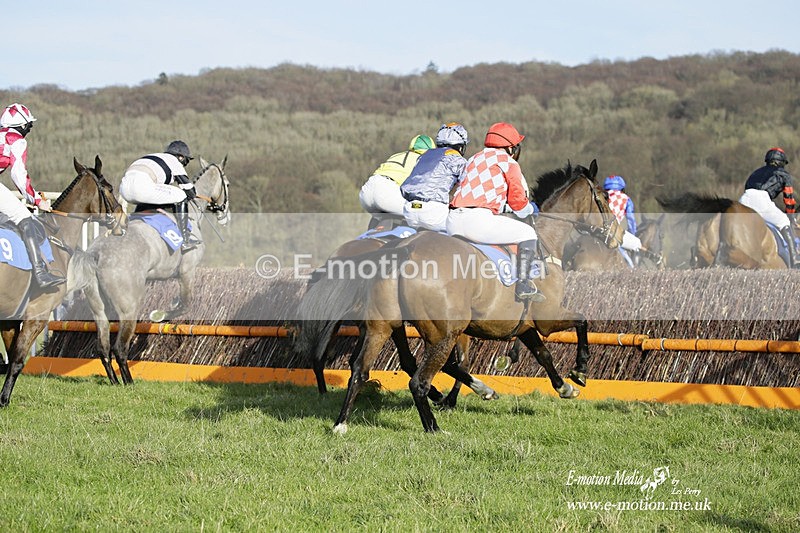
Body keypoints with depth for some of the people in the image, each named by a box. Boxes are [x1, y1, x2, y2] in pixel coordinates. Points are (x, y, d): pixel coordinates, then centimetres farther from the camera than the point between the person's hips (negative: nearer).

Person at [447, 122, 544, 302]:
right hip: (477, 218, -7)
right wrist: (530, 209, 28)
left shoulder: (473, 160, 30)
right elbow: (517, 202, 5)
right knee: (528, 233, 7)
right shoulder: (509, 163, 9)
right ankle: (523, 284, -8)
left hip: (452, 222, 7)